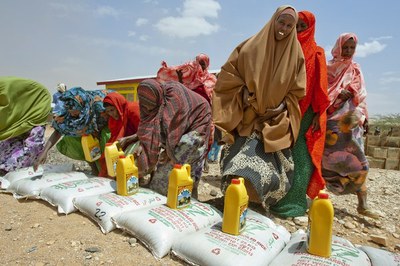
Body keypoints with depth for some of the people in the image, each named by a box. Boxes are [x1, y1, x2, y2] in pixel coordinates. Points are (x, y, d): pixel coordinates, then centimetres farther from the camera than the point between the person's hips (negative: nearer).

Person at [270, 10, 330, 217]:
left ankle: (295, 202, -1)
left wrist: (318, 114, -10)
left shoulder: (316, 53, 6)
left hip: (305, 112, -4)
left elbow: (320, 85, -1)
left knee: (299, 156, -7)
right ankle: (279, 197, 14)